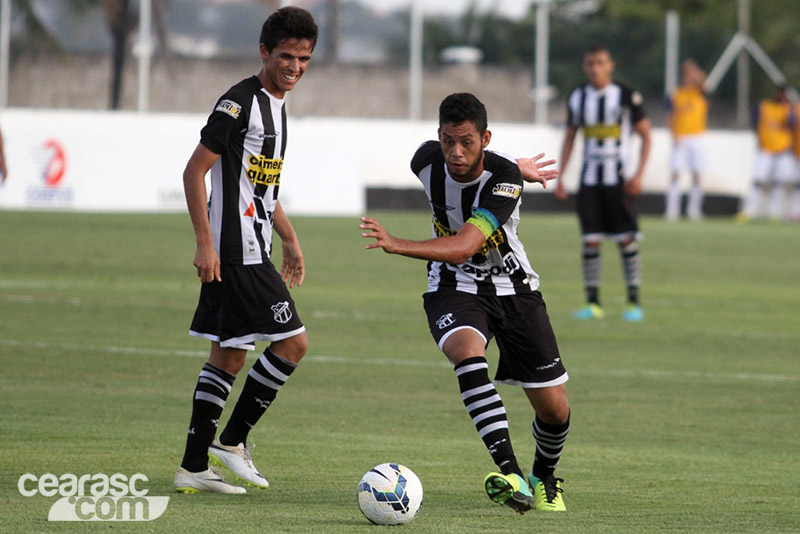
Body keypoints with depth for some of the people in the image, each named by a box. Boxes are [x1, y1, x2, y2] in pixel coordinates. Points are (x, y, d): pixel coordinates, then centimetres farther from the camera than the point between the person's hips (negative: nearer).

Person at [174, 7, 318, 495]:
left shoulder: (276, 105, 16)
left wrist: (289, 238, 26)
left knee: (229, 357, 10)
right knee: (292, 342, -10)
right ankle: (231, 440, 0)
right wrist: (205, 243, -21)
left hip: (253, 250, 10)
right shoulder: (239, 103, -14)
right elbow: (195, 171, -16)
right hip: (235, 253, -10)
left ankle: (194, 467, 12)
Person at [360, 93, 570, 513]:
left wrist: (397, 245, -50)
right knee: (466, 351, -34)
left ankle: (544, 478, 34)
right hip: (454, 289, 1)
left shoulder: (505, 178, -26)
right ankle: (510, 475, -44)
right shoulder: (428, 160, -13)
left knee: (554, 410, -1)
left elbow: (462, 248, -38)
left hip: (512, 288, -1)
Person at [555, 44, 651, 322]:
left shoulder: (626, 96, -5)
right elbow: (569, 137, 16)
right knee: (590, 241, -2)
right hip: (589, 179, 3)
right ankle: (593, 303, 3)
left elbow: (645, 134, 0)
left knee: (627, 240, -5)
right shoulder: (578, 98, 7)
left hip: (618, 180, -3)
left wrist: (639, 174, -9)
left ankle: (634, 302, 2)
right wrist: (560, 177, 10)